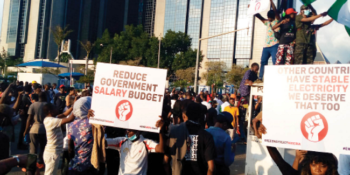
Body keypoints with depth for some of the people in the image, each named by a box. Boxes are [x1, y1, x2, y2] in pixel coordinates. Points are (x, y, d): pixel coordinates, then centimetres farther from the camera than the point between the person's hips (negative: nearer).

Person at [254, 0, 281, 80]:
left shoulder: (277, 21, 3)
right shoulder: (267, 22, 20)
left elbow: (275, 11, -10)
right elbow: (259, 16, 19)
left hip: (274, 45, -7)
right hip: (266, 46, 7)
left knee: (275, 62, -13)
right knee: (263, 62, 6)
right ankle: (260, 78, 9)